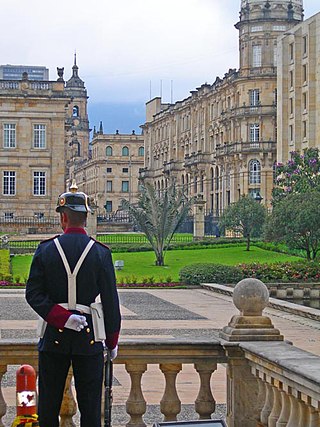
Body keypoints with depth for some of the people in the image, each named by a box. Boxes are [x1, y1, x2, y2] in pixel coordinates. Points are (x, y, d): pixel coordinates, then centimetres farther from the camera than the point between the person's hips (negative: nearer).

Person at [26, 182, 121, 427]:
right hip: (89, 337, -1)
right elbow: (111, 301, -4)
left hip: (54, 335, 1)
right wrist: (112, 340, 5)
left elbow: (33, 294, -9)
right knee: (90, 406, 6)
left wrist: (61, 317, -12)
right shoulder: (101, 253, -6)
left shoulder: (45, 250, -3)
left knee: (48, 406, 10)